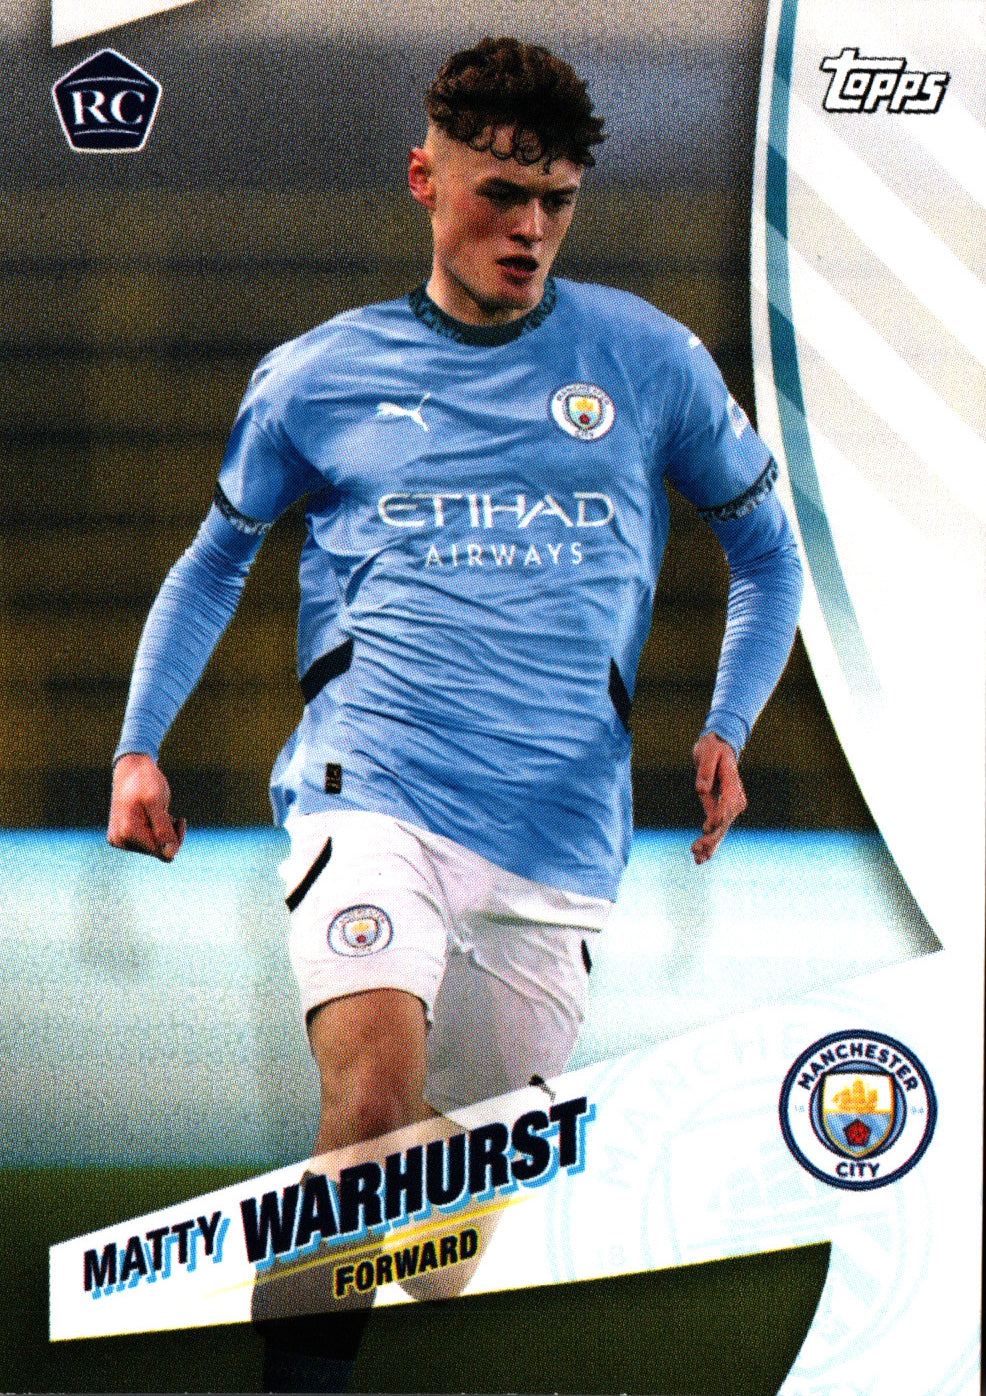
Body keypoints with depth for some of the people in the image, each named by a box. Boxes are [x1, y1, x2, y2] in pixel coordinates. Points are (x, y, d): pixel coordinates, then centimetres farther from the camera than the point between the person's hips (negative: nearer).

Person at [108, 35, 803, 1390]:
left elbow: (766, 548, 19)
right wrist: (140, 743, 13)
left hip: (561, 831, 2)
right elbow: (217, 556, 23)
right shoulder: (319, 375, 8)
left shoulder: (648, 358, 8)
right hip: (373, 798, -1)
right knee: (376, 1099, -27)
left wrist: (726, 730, 5)